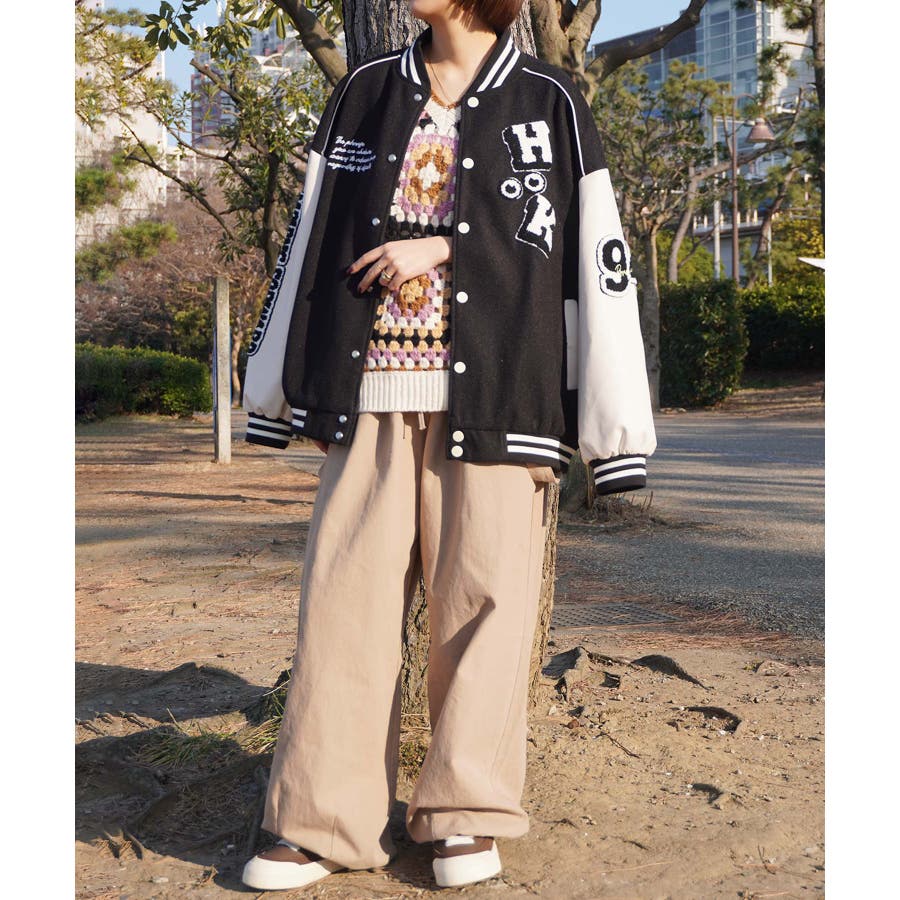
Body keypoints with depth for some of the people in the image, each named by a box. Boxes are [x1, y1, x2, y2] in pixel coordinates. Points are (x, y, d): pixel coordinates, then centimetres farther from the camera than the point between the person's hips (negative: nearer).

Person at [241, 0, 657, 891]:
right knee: (344, 591, -1)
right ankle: (326, 820, 8)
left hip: (494, 392, -2)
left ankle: (468, 812, 14)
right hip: (370, 390, 3)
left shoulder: (550, 103, 7)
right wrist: (278, 382, 14)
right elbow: (311, 237, 17)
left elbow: (594, 256, 1)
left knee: (482, 593, 0)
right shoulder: (365, 90, 16)